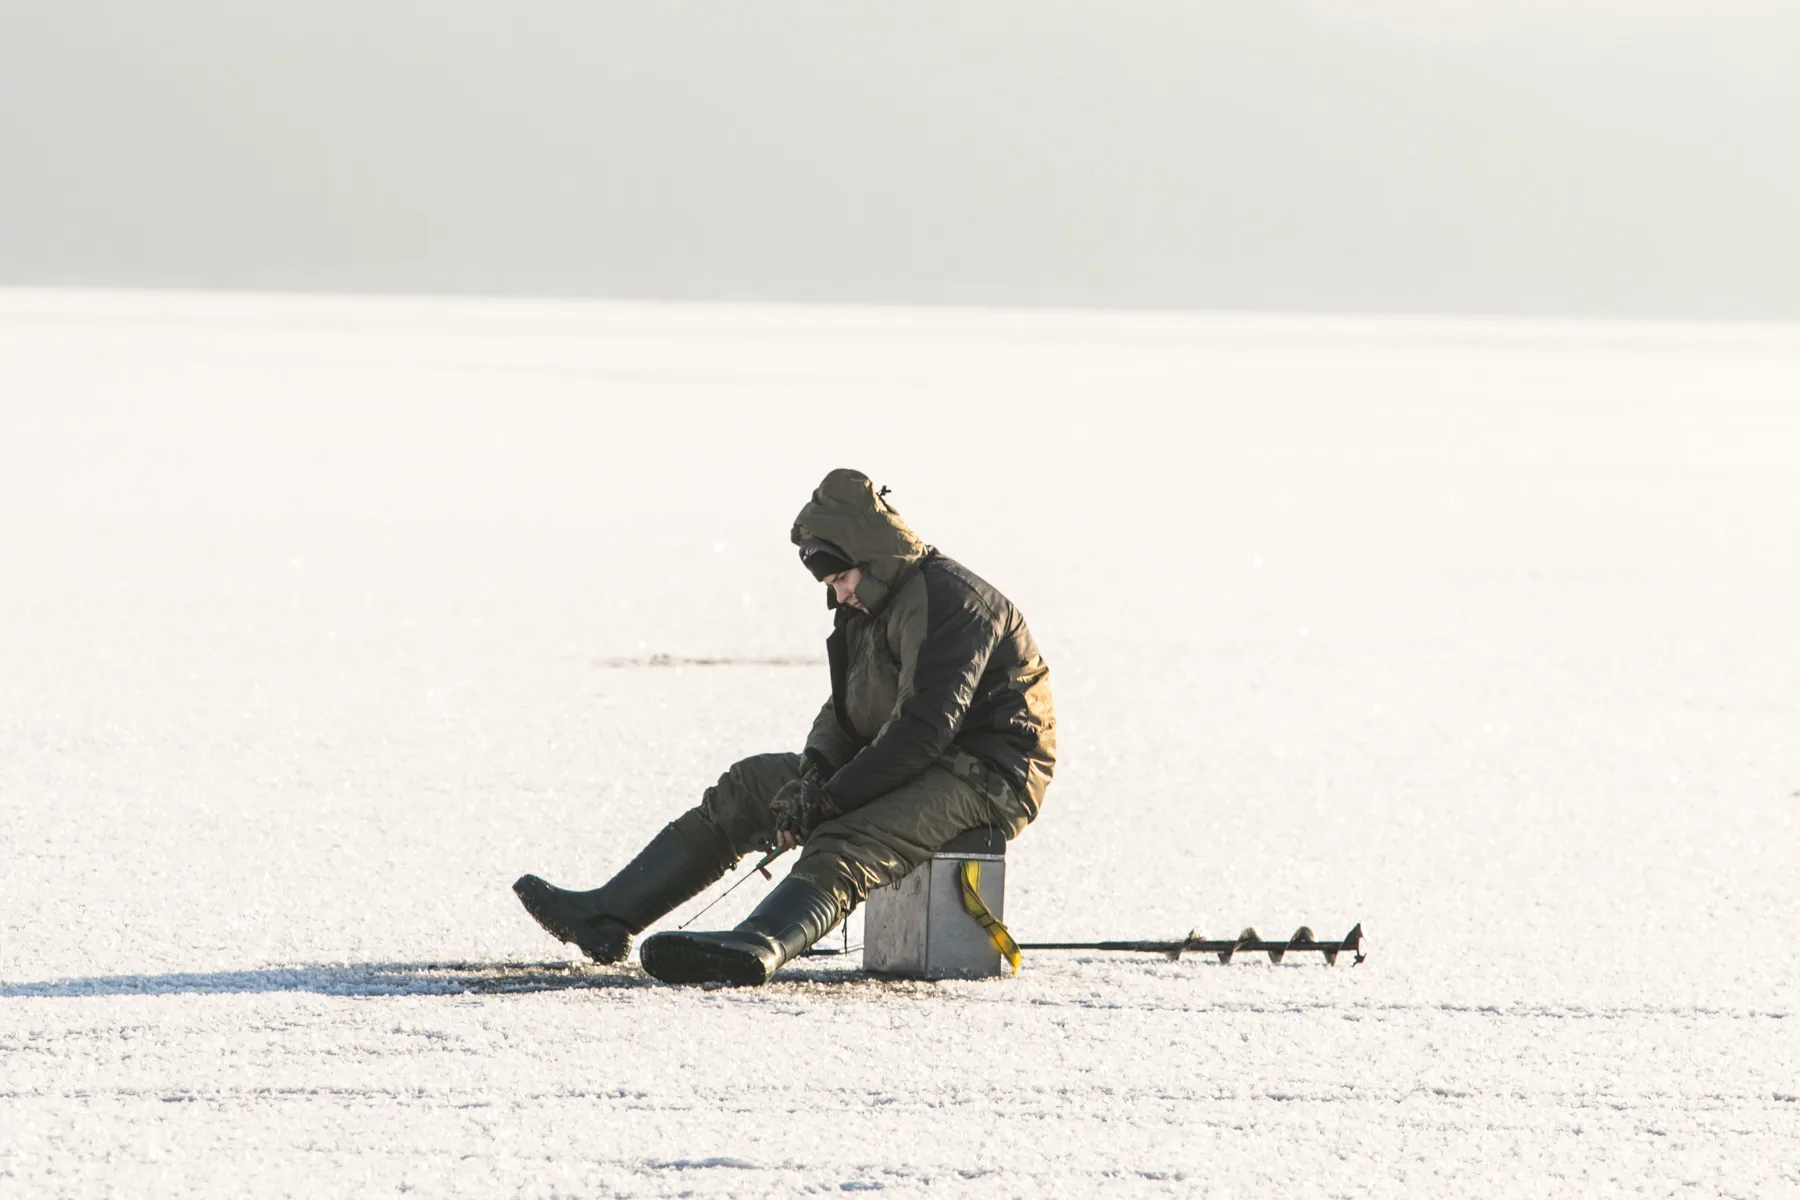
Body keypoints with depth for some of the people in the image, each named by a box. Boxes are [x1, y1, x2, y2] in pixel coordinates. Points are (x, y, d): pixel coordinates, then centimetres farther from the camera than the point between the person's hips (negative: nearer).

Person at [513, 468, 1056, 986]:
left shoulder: (948, 599, -18)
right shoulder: (873, 606, 15)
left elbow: (926, 726, -26)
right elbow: (845, 711, 16)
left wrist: (832, 798, -25)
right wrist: (815, 768, -7)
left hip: (988, 772, -10)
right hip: (910, 769, 10)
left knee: (846, 845, -36)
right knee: (748, 785, 6)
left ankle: (756, 948, -65)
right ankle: (607, 915, 1)